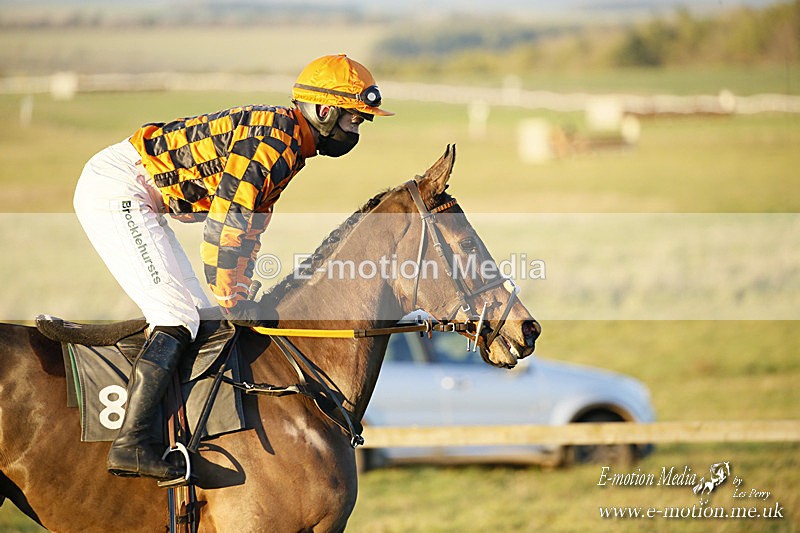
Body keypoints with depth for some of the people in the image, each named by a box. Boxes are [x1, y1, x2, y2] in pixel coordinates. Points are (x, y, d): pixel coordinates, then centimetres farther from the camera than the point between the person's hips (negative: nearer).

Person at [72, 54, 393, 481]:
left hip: (138, 198, 11)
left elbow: (251, 224, 20)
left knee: (199, 313, 10)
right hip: (114, 188, -11)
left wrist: (238, 298, 14)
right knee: (179, 315, -16)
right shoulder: (270, 139, -18)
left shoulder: (288, 145, 14)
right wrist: (231, 300, -15)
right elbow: (225, 220, -23)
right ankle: (130, 443, -23)